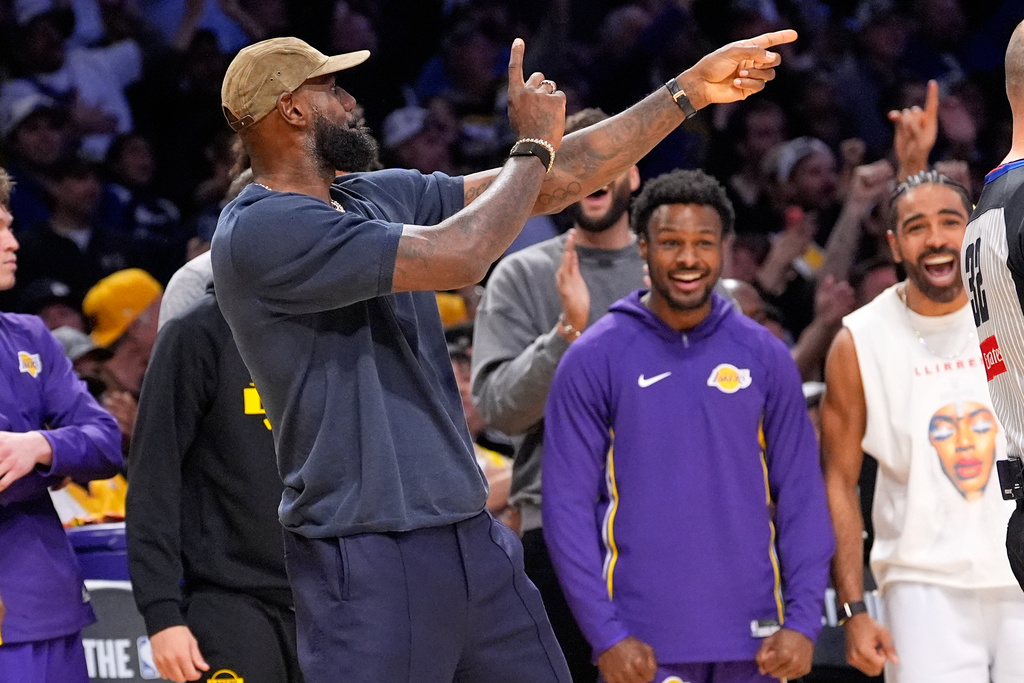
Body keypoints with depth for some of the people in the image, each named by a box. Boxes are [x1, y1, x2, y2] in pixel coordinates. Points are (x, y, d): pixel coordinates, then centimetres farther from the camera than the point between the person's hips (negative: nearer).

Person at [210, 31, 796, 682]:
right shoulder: (260, 231, -15)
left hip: (474, 539, 9)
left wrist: (690, 91, 14)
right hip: (367, 565, -9)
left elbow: (551, 183, 15)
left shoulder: (381, 195, 12)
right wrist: (535, 144, -6)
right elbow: (458, 257, -21)